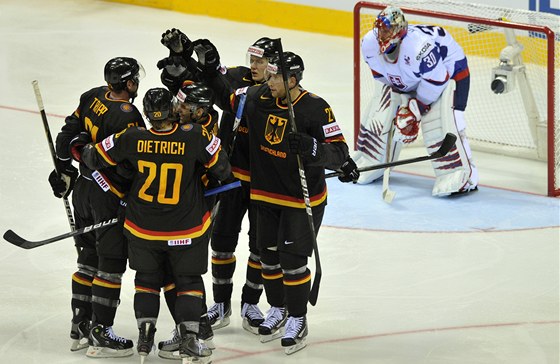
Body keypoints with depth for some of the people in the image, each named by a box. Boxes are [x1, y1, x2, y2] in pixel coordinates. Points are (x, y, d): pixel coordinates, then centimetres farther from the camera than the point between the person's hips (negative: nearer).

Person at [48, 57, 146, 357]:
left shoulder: (93, 97, 0)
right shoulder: (127, 117, -24)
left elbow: (69, 134, 11)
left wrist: (64, 169, 23)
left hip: (83, 189, 8)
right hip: (111, 198, -8)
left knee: (88, 259, 18)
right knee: (111, 265, 0)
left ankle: (80, 327, 26)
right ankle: (99, 336, 2)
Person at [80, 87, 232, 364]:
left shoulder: (133, 138, -16)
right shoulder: (195, 136, -20)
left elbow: (95, 158, -4)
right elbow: (222, 170, -10)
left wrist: (84, 152, 19)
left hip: (142, 229, 2)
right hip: (186, 231, -2)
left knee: (147, 279, 20)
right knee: (189, 281, 12)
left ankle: (145, 336, 17)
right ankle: (188, 340, 4)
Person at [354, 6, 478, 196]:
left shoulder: (419, 46, -42)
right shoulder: (369, 44, -20)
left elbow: (436, 80, -33)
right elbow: (380, 73, -1)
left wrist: (416, 109, -25)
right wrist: (401, 95, -3)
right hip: (404, 80, 7)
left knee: (440, 124, -24)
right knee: (379, 119, 4)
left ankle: (462, 176, -20)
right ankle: (367, 164, 25)